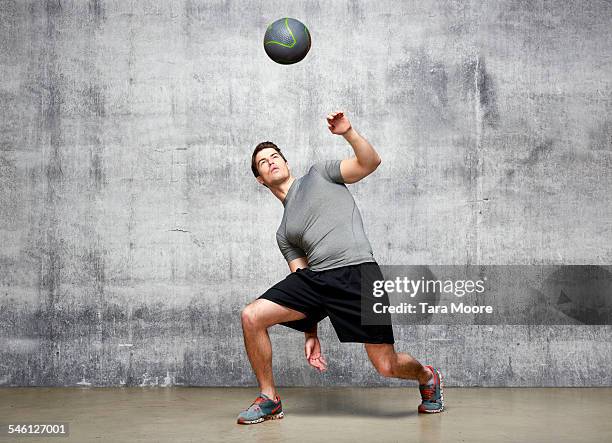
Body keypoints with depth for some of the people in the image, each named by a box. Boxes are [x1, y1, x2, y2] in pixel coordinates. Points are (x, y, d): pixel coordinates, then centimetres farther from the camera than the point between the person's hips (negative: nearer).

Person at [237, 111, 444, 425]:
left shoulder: (319, 174, 18)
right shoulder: (283, 233, 26)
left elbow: (371, 162, 6)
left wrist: (348, 133, -10)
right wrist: (311, 334, 11)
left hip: (357, 271, -5)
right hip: (315, 278, 5)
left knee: (387, 367, -9)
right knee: (251, 317, -12)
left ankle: (427, 377, 26)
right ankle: (268, 400, 4)